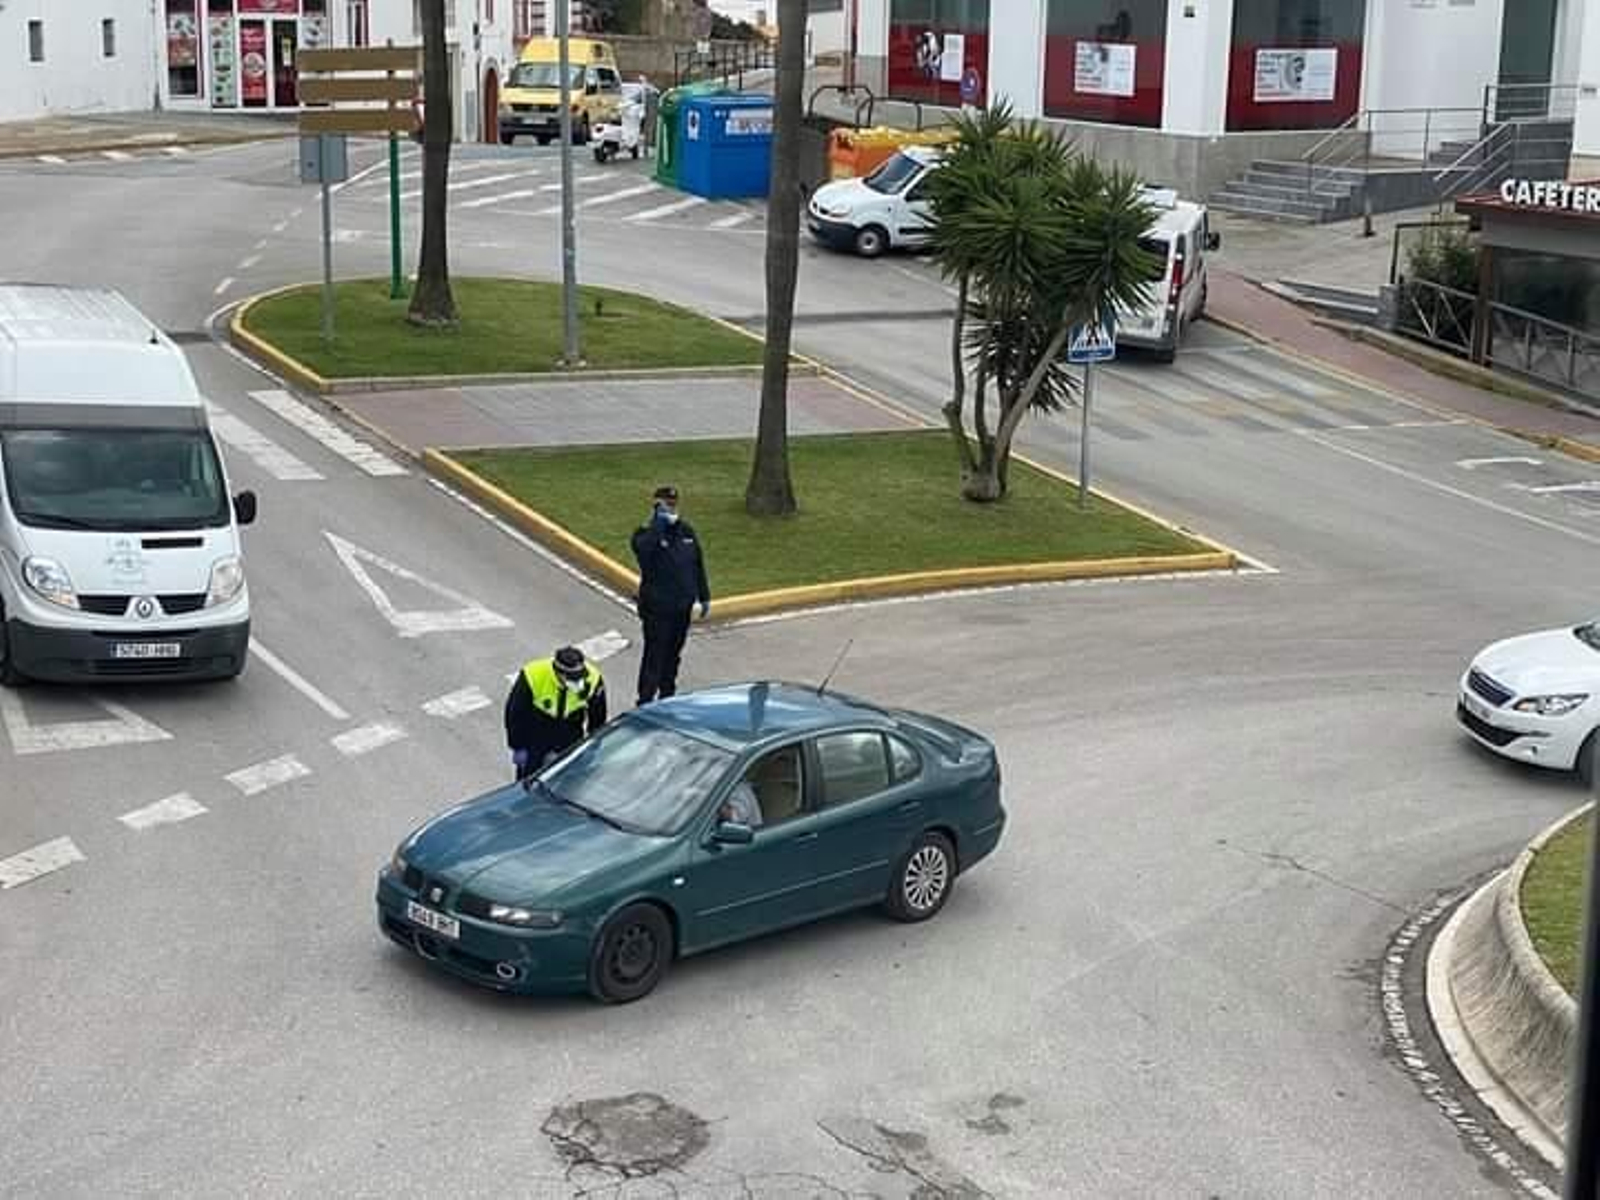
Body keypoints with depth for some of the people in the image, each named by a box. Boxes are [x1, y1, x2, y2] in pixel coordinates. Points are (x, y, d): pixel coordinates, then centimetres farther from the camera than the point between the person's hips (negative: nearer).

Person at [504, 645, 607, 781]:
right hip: (535, 731, -2)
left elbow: (598, 716, -6)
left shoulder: (593, 679, -25)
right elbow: (515, 712, -17)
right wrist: (518, 747, -11)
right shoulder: (532, 677, -32)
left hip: (569, 733, 2)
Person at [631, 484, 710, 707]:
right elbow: (642, 548, -38)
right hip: (657, 609, -6)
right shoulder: (648, 533, -12)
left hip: (682, 607, 6)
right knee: (654, 656, -4)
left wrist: (704, 598, 15)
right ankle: (645, 703, 3)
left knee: (673, 655, 18)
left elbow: (698, 566, 14)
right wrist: (658, 521, -32)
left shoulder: (686, 531, 6)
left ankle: (667, 697, 32)